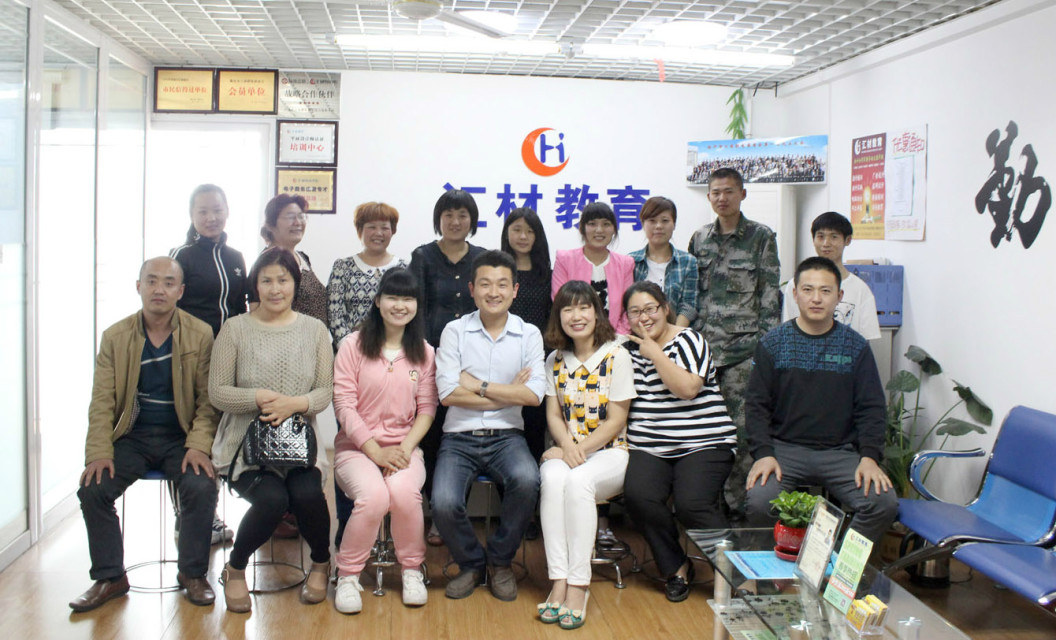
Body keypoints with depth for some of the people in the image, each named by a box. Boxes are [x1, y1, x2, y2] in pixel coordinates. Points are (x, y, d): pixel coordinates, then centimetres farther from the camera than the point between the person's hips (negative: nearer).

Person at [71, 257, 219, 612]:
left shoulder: (200, 335, -2)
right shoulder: (115, 337, 3)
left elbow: (208, 399, -3)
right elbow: (102, 401, 1)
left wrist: (198, 445, -18)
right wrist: (99, 452, -13)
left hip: (180, 438, -2)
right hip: (132, 437, 2)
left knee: (201, 487, -27)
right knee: (92, 488, -19)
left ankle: (193, 573, -4)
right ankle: (110, 578, 0)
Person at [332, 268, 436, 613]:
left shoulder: (424, 352, 9)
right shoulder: (353, 345, 0)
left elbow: (427, 408, 4)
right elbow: (344, 404, -6)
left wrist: (404, 448, -12)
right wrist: (376, 451, -14)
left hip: (404, 447, 2)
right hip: (356, 447, -2)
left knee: (404, 492, -31)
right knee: (373, 495, -32)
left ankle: (412, 569, -4)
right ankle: (348, 575, -7)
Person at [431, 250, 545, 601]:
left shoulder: (529, 335, 4)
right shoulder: (455, 331, 2)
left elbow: (534, 395, -9)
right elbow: (448, 394, -9)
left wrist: (478, 385, -10)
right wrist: (509, 394, -8)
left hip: (506, 437, 0)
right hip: (459, 438, 0)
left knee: (526, 481, -32)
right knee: (444, 503, -27)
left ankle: (501, 561, -2)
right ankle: (471, 564, 9)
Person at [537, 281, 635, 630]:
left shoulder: (616, 356, -4)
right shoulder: (555, 360, 9)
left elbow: (616, 420, -7)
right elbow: (553, 414, 6)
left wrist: (582, 450, -16)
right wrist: (567, 446, -14)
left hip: (609, 451, -3)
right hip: (566, 449, 3)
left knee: (578, 481, -34)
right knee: (552, 478, -31)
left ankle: (578, 585, -28)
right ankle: (559, 580, -30)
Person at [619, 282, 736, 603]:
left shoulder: (688, 340, 2)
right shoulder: (629, 350, 17)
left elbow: (688, 388, -15)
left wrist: (655, 353, -9)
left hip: (703, 443, -4)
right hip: (649, 448, 4)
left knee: (691, 504, -28)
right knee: (638, 496, -26)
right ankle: (676, 567, -3)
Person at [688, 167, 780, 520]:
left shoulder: (761, 237, 2)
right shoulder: (699, 238, 13)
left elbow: (770, 295, 0)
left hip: (744, 346, -3)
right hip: (704, 344, 4)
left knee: (740, 425, -5)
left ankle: (738, 502, 6)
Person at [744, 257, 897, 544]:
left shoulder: (856, 346, 8)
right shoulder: (772, 344, 6)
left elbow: (871, 408, 7)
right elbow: (756, 405, 4)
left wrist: (870, 456, -8)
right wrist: (763, 453, -11)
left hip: (840, 452, 1)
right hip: (785, 448, -1)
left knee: (884, 503, -23)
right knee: (758, 501, -29)